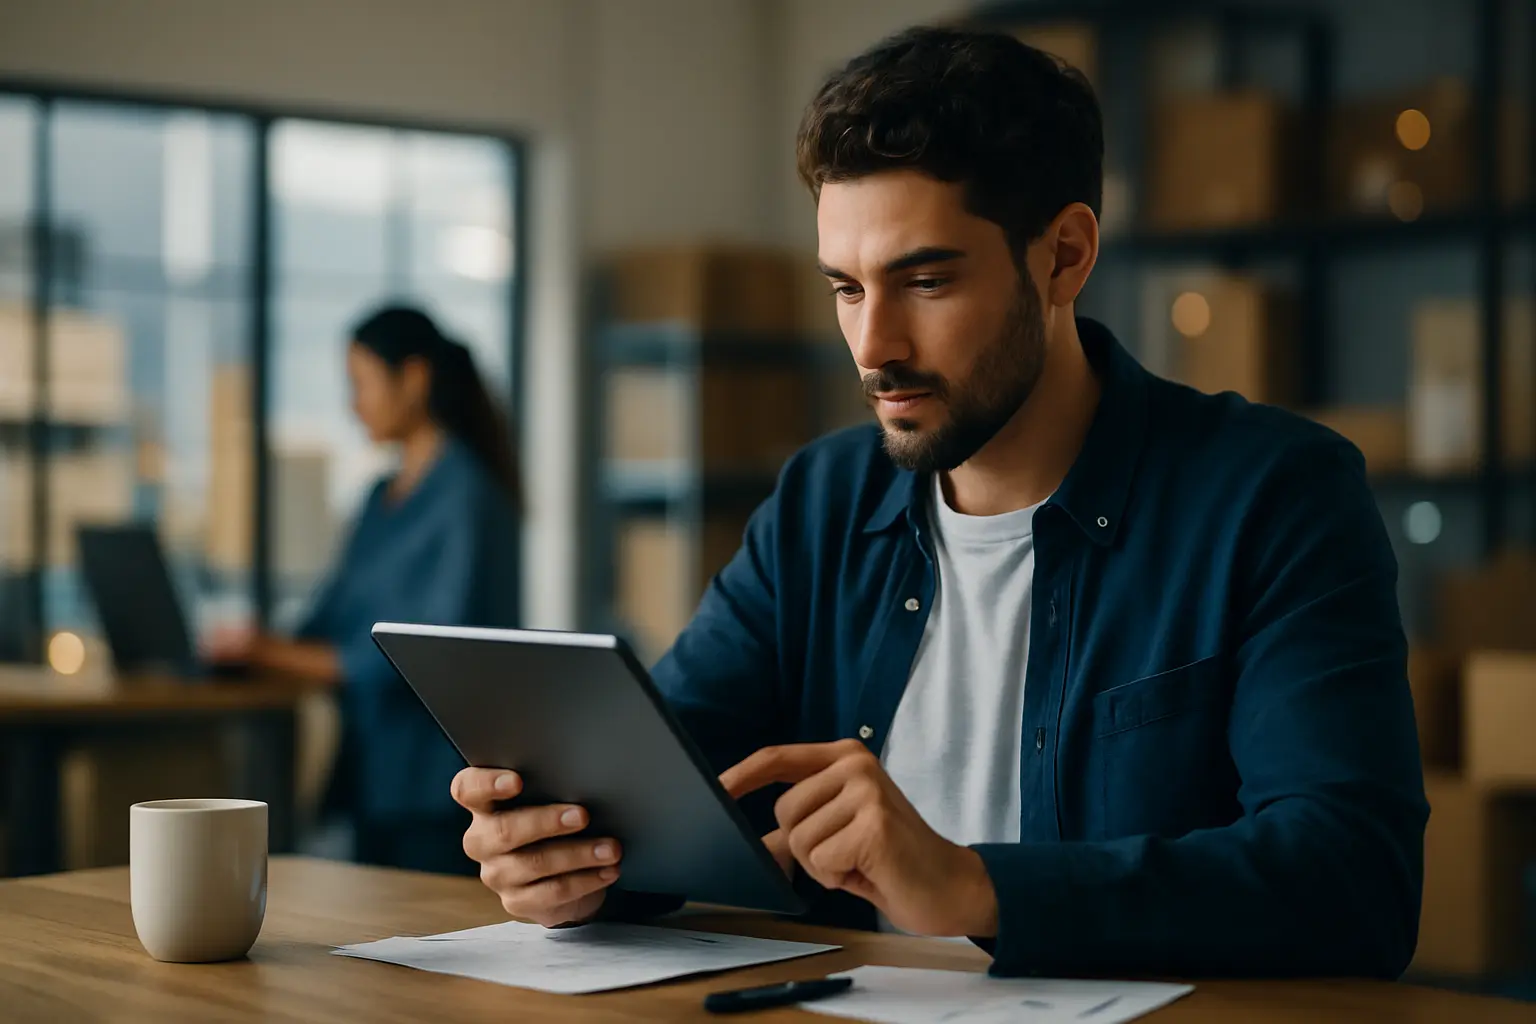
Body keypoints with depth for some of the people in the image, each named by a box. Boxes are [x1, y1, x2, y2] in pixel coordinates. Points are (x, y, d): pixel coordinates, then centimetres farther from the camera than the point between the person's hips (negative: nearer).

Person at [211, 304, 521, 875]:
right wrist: (261, 650, -4)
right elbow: (336, 616, 14)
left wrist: (280, 655, -21)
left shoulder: (465, 495, -12)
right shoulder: (383, 498, 16)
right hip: (374, 768, 8)